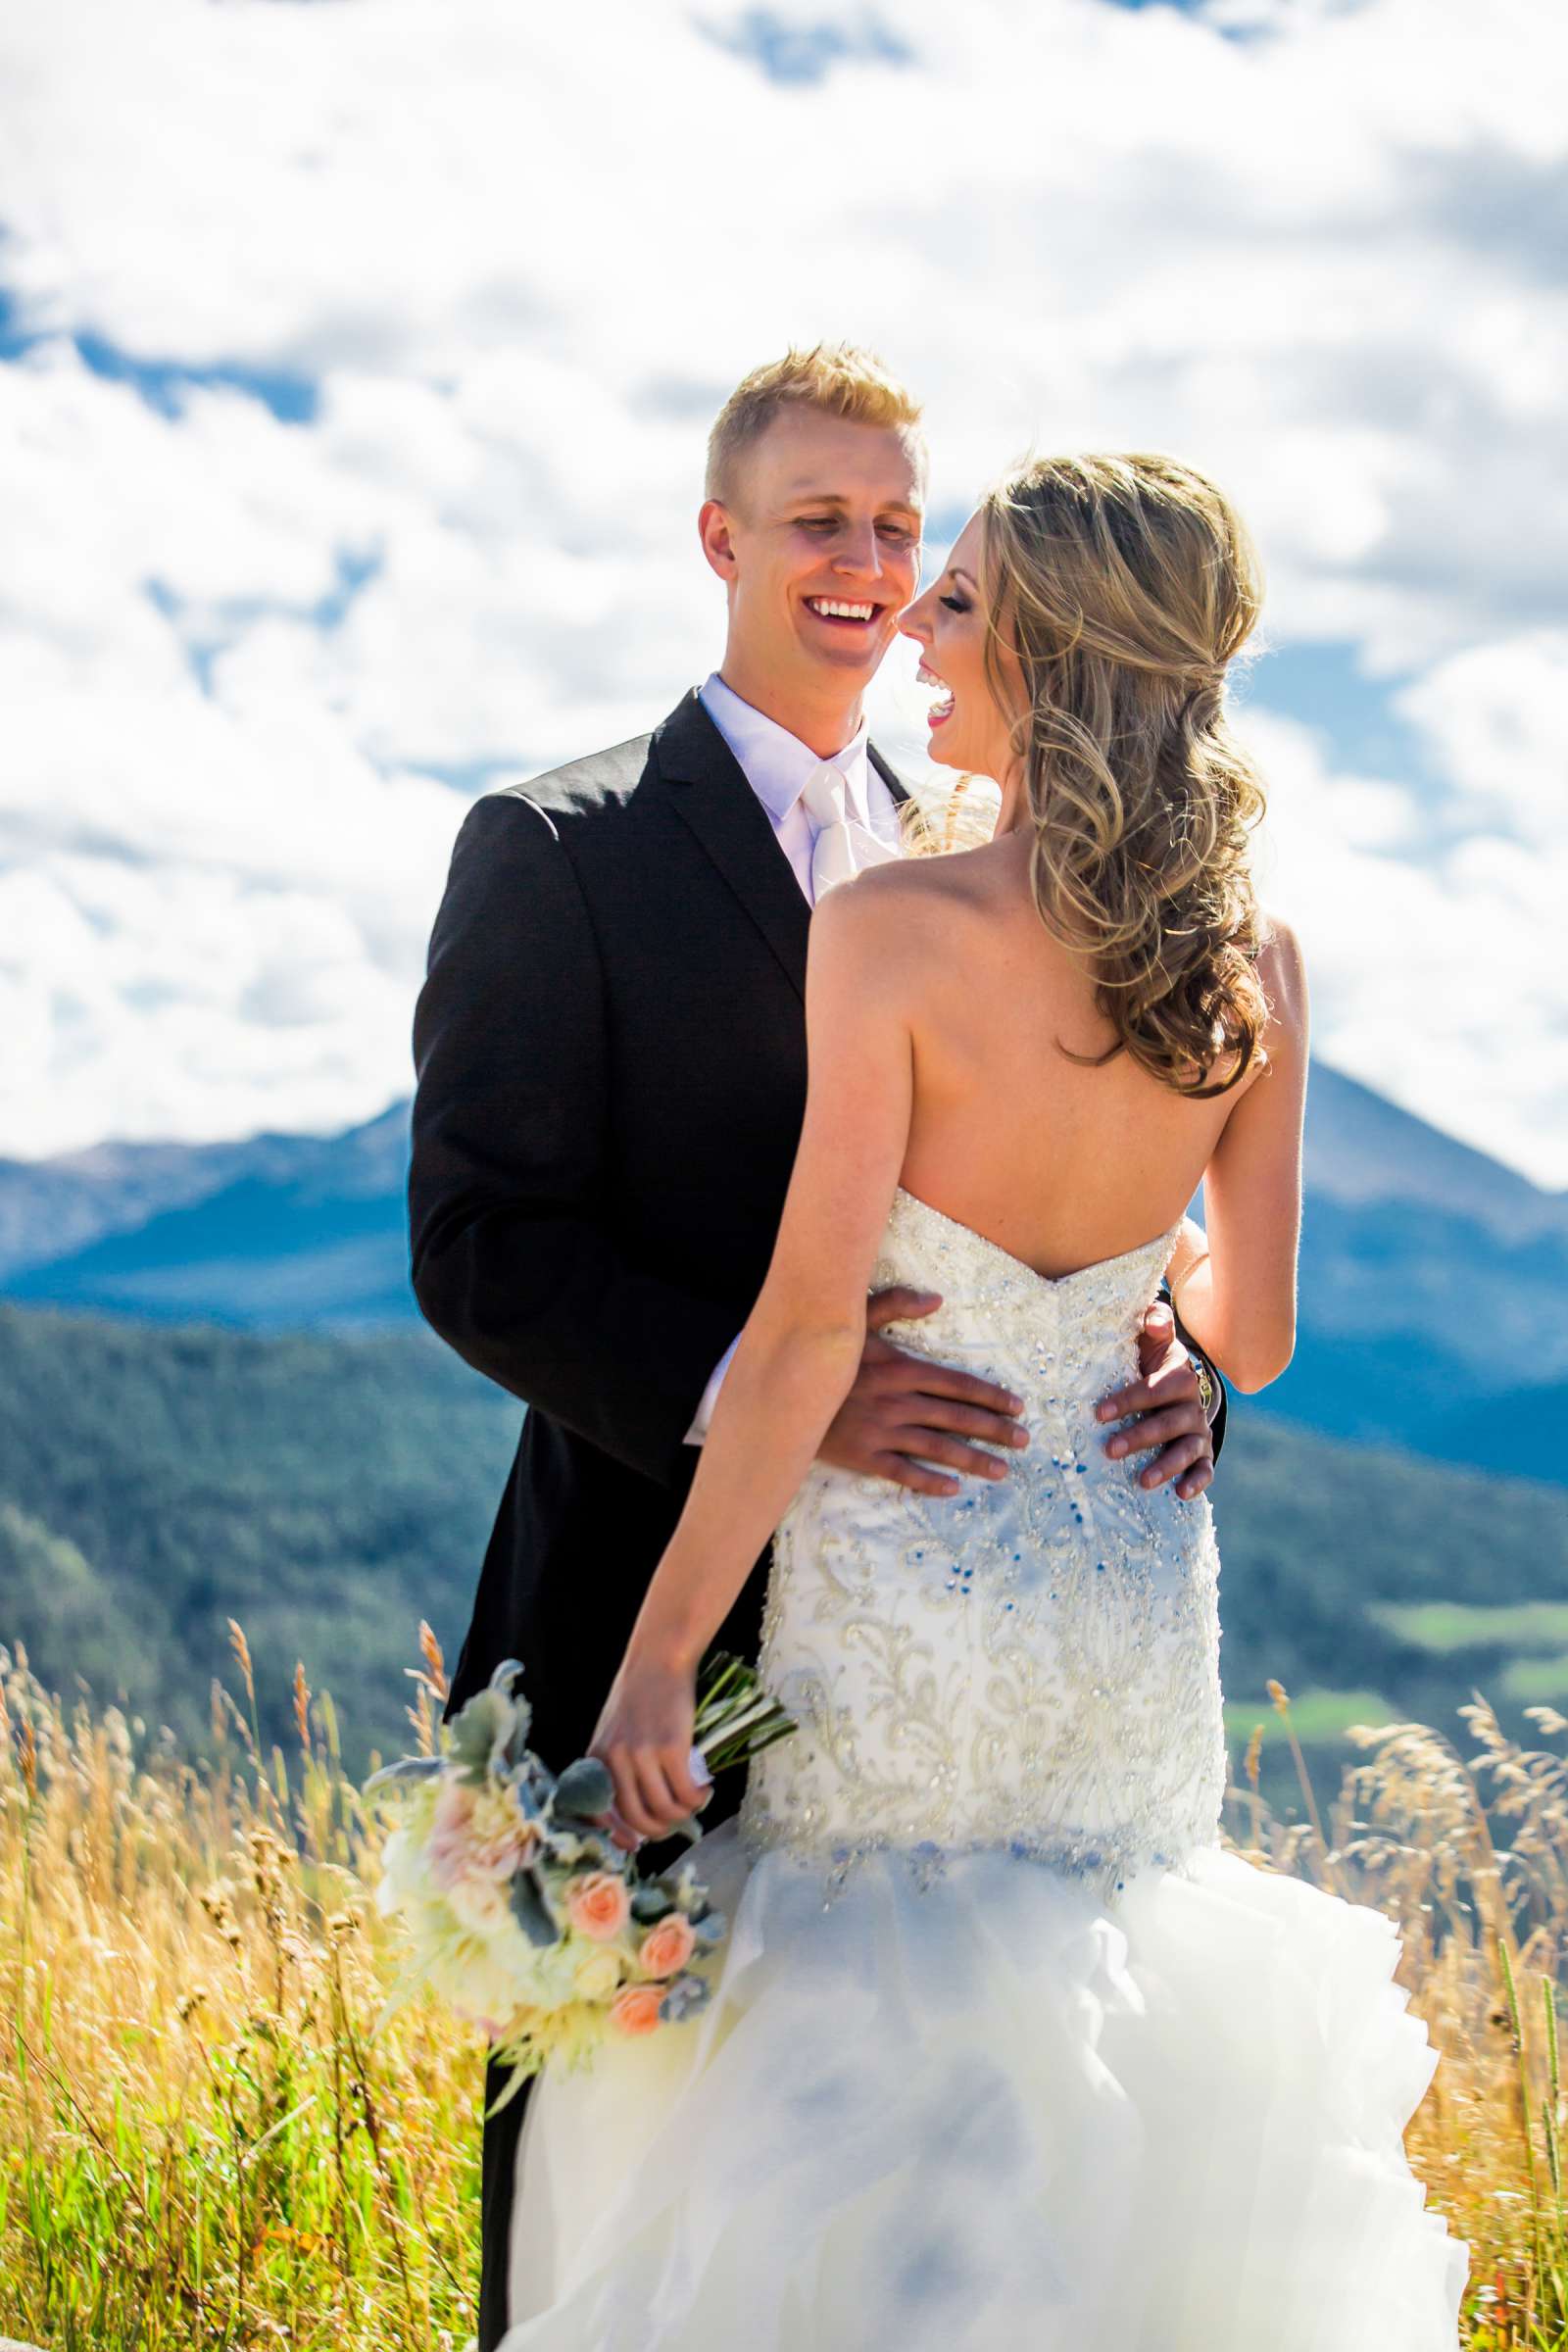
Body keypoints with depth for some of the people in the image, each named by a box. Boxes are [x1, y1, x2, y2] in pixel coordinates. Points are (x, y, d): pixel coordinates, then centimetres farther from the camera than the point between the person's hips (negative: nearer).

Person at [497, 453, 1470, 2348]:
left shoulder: (897, 929, -17)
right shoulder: (1257, 966, -2)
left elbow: (810, 1327, -19)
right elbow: (1253, 1335, 5)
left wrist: (658, 1656, -13)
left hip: (900, 1606, -5)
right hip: (1137, 1598, 5)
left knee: (847, 2099, 9)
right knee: (1089, 2109, 20)